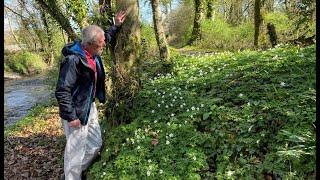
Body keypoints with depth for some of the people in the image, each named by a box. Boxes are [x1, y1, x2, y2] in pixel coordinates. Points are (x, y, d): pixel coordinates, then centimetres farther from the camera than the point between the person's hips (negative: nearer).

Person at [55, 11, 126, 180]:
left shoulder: (93, 53, 1)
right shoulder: (73, 60, -25)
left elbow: (107, 38, 24)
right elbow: (62, 91, -25)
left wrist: (116, 26, 20)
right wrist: (71, 117, -22)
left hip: (90, 107, 9)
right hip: (77, 112, -9)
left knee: (95, 144, 20)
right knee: (76, 149, 4)